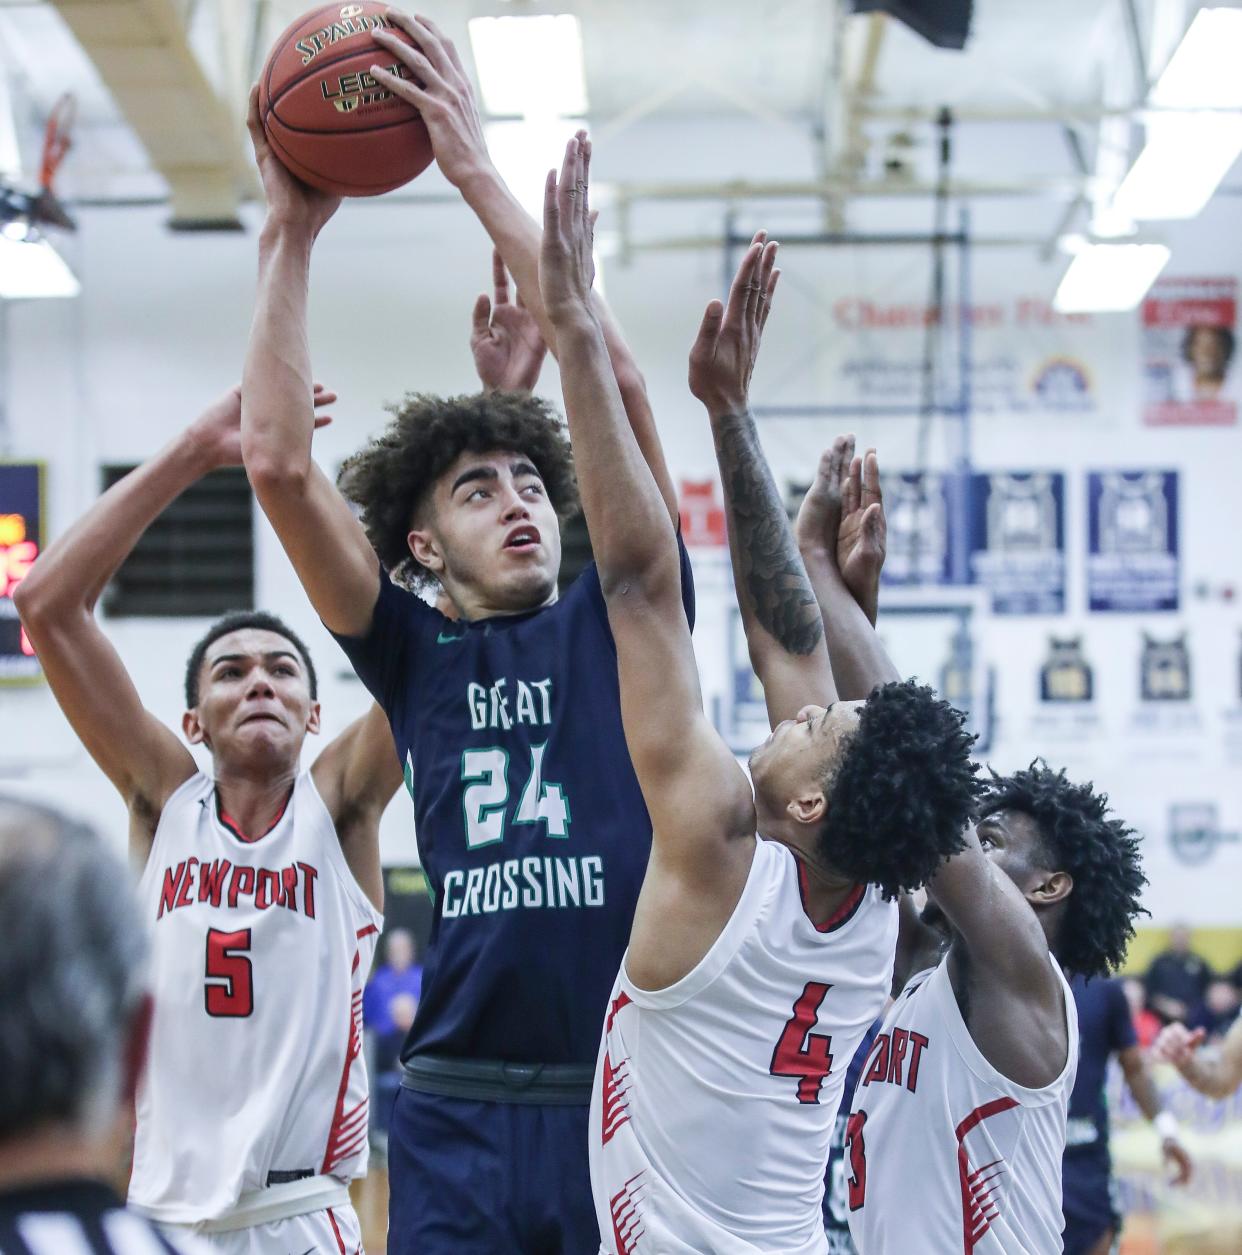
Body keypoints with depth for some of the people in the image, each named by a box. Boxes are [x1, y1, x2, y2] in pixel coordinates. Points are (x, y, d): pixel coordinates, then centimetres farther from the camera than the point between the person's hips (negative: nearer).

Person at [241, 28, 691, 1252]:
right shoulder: (415, 657, 10)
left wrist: (480, 169, -4)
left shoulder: (617, 625, 7)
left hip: (632, 1096, -1)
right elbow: (276, 461, 1)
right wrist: (289, 234, 0)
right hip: (461, 1112, 1)